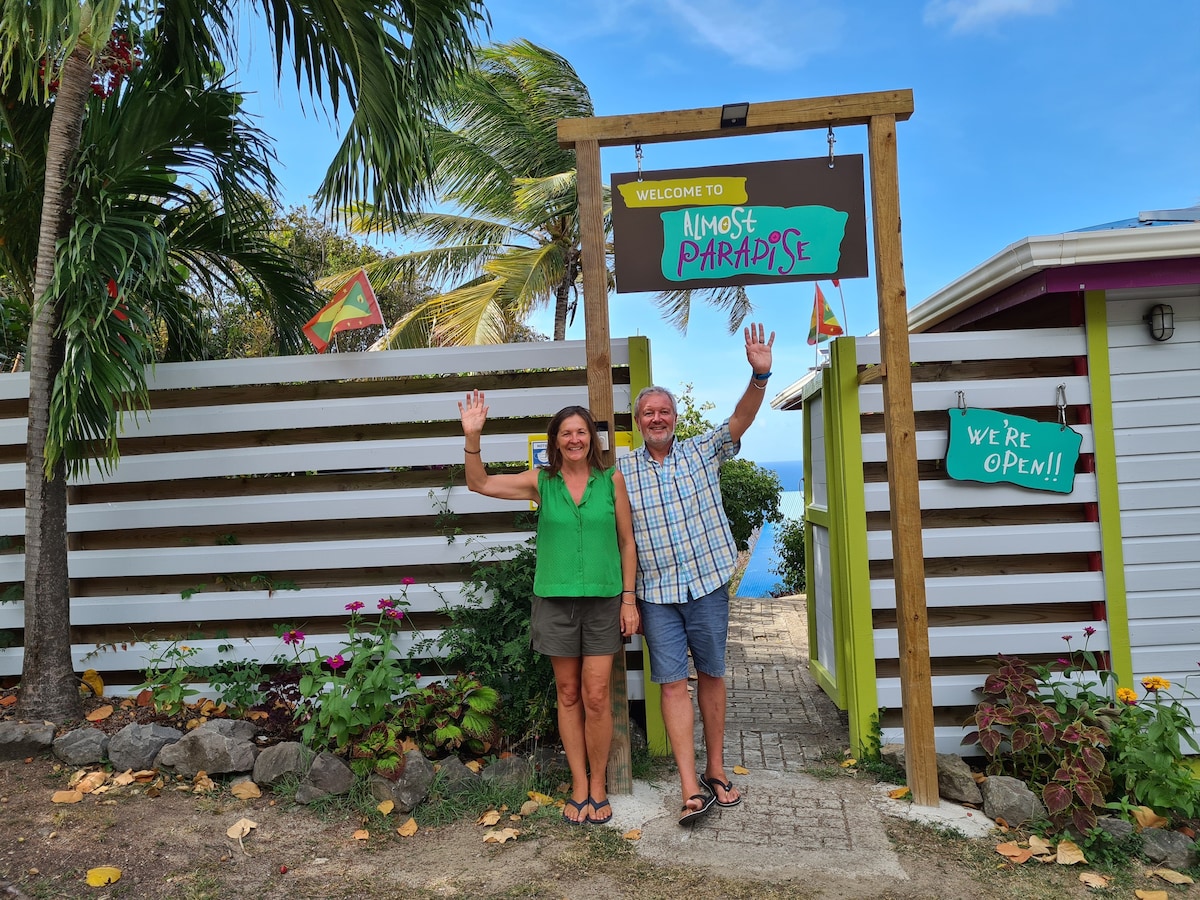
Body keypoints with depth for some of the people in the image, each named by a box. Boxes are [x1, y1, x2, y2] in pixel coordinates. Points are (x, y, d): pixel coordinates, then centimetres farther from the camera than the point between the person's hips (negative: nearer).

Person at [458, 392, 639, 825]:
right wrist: (472, 436, -15)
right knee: (568, 695, 10)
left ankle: (598, 786, 19)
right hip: (554, 599, 1)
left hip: (603, 599, -1)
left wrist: (629, 599, -1)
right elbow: (479, 483, -1)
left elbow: (627, 543, 3)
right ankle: (579, 786, 22)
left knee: (596, 696, 0)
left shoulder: (612, 480, 0)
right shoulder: (541, 482, 2)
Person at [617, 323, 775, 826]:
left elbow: (741, 418, -9)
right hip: (657, 594, 0)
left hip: (708, 583, 1)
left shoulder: (703, 453, 2)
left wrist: (760, 375, -27)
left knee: (711, 675, 11)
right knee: (673, 683, -2)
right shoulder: (622, 470, 1)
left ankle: (715, 771, 25)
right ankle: (692, 789, 3)